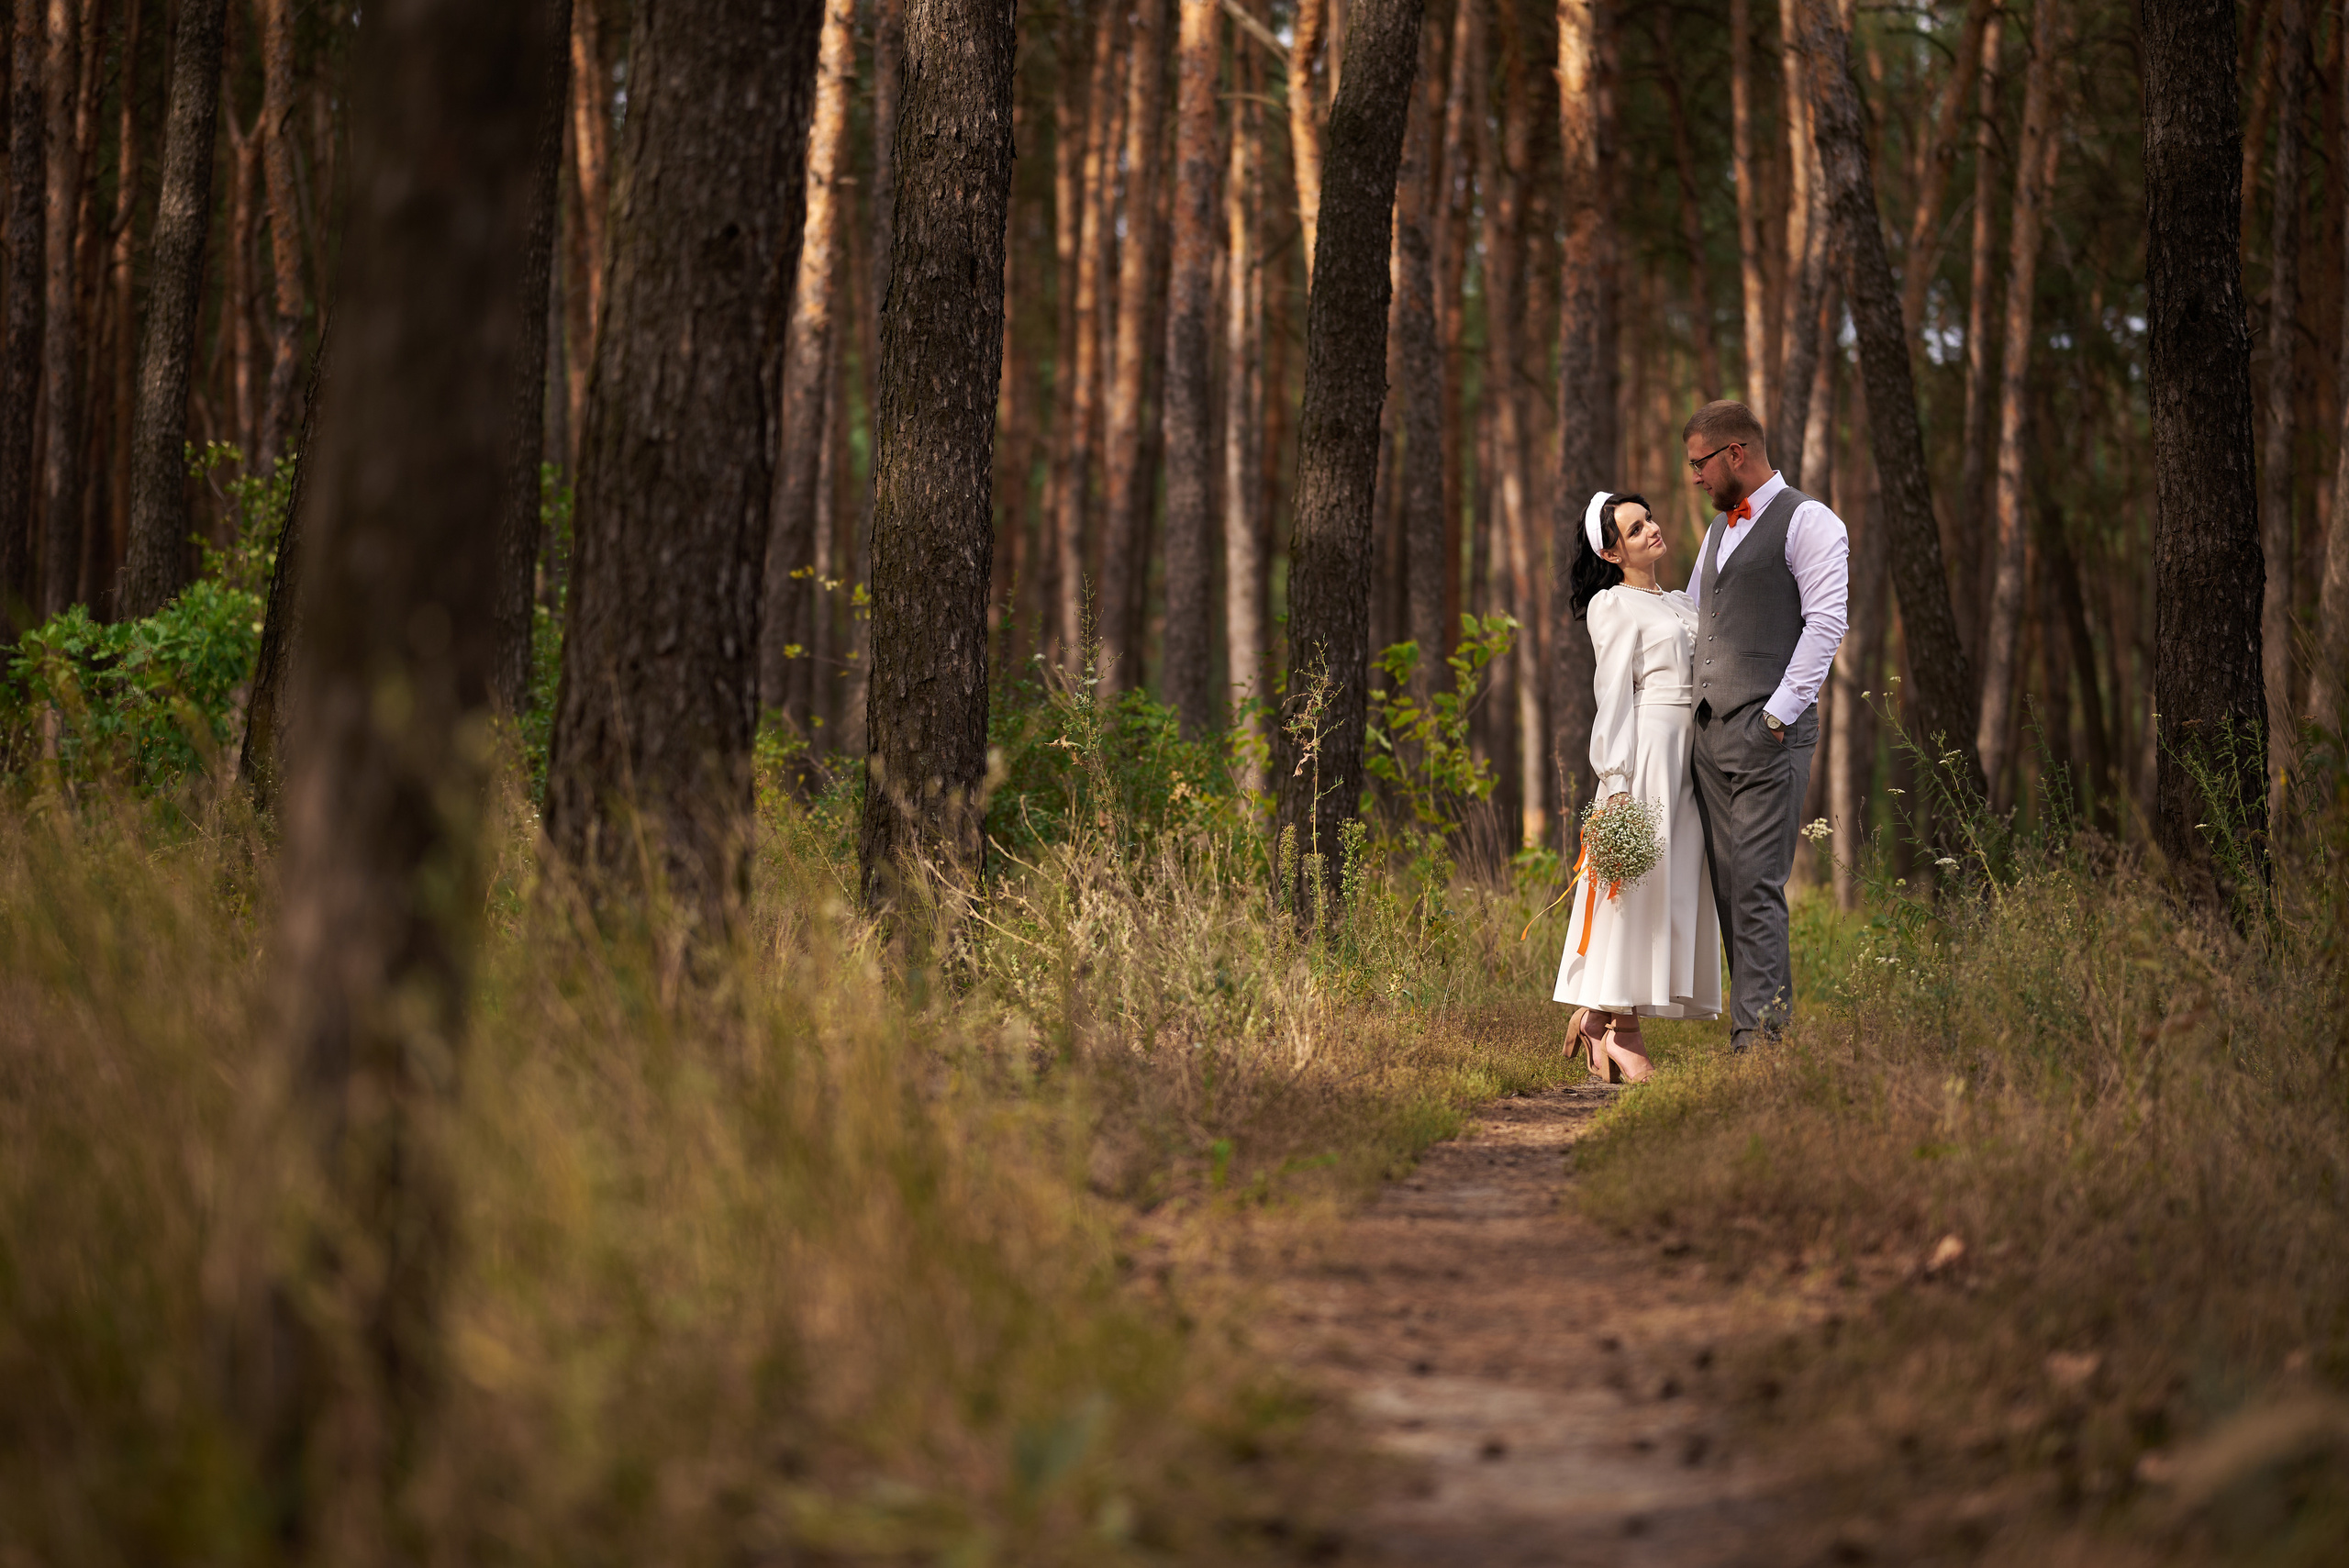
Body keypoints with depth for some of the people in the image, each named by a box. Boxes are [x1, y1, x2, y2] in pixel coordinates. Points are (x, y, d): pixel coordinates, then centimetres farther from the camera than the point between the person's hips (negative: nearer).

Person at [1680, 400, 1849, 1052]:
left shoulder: (1807, 521, -3)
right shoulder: (1718, 532, 23)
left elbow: (1826, 621, -12)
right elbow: (1689, 623, 31)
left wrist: (1779, 712, -16)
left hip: (1767, 734, -8)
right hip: (1711, 731, 8)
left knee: (1757, 888, -12)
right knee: (1729, 891, 4)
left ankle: (1759, 1037, -14)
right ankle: (1748, 1040, 6)